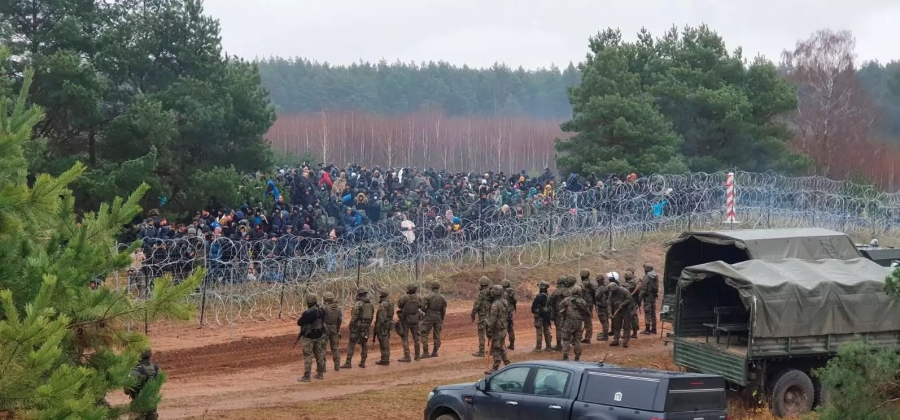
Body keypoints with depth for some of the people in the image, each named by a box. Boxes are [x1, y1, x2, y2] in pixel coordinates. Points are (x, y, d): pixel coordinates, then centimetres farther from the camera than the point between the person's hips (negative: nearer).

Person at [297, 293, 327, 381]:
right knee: (319, 354, 16)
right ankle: (320, 373, 24)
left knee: (307, 356, -1)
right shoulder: (322, 311, -3)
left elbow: (299, 323, -15)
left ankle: (306, 376, -1)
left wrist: (302, 317, 3)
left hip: (309, 337, -6)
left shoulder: (307, 313, -25)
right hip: (320, 335, 6)